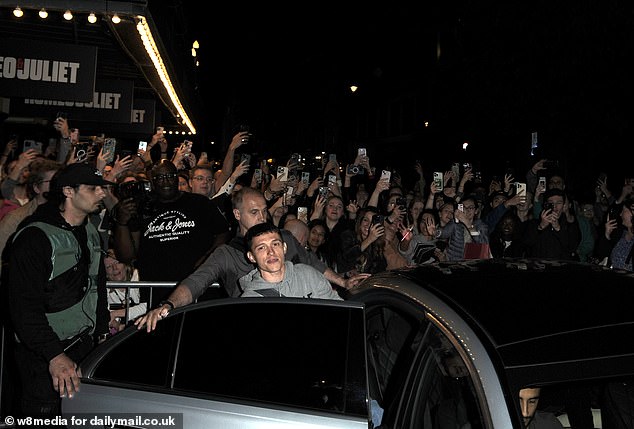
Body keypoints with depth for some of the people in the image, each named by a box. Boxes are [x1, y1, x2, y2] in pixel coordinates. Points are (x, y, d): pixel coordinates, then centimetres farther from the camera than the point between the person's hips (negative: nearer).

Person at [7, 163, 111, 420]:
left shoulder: (90, 233, 10)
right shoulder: (35, 237, -16)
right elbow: (24, 306, -21)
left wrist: (102, 332, 15)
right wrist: (55, 355, -26)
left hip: (84, 344, 7)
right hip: (43, 356, -7)